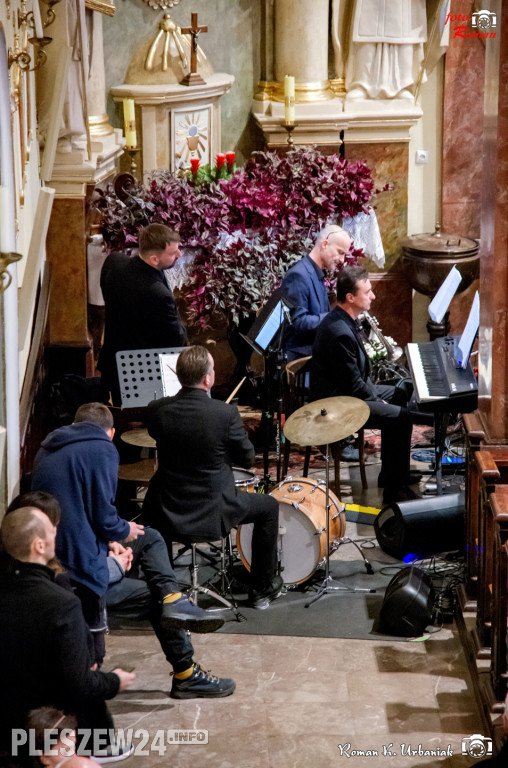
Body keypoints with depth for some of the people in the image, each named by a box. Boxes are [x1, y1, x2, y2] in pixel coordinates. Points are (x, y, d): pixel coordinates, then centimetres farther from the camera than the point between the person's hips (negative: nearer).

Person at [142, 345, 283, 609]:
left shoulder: (156, 410, -12)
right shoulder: (225, 413, -20)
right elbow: (247, 458, -6)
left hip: (167, 515, 3)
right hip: (213, 513, -3)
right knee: (268, 507, 23)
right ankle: (262, 589, 31)